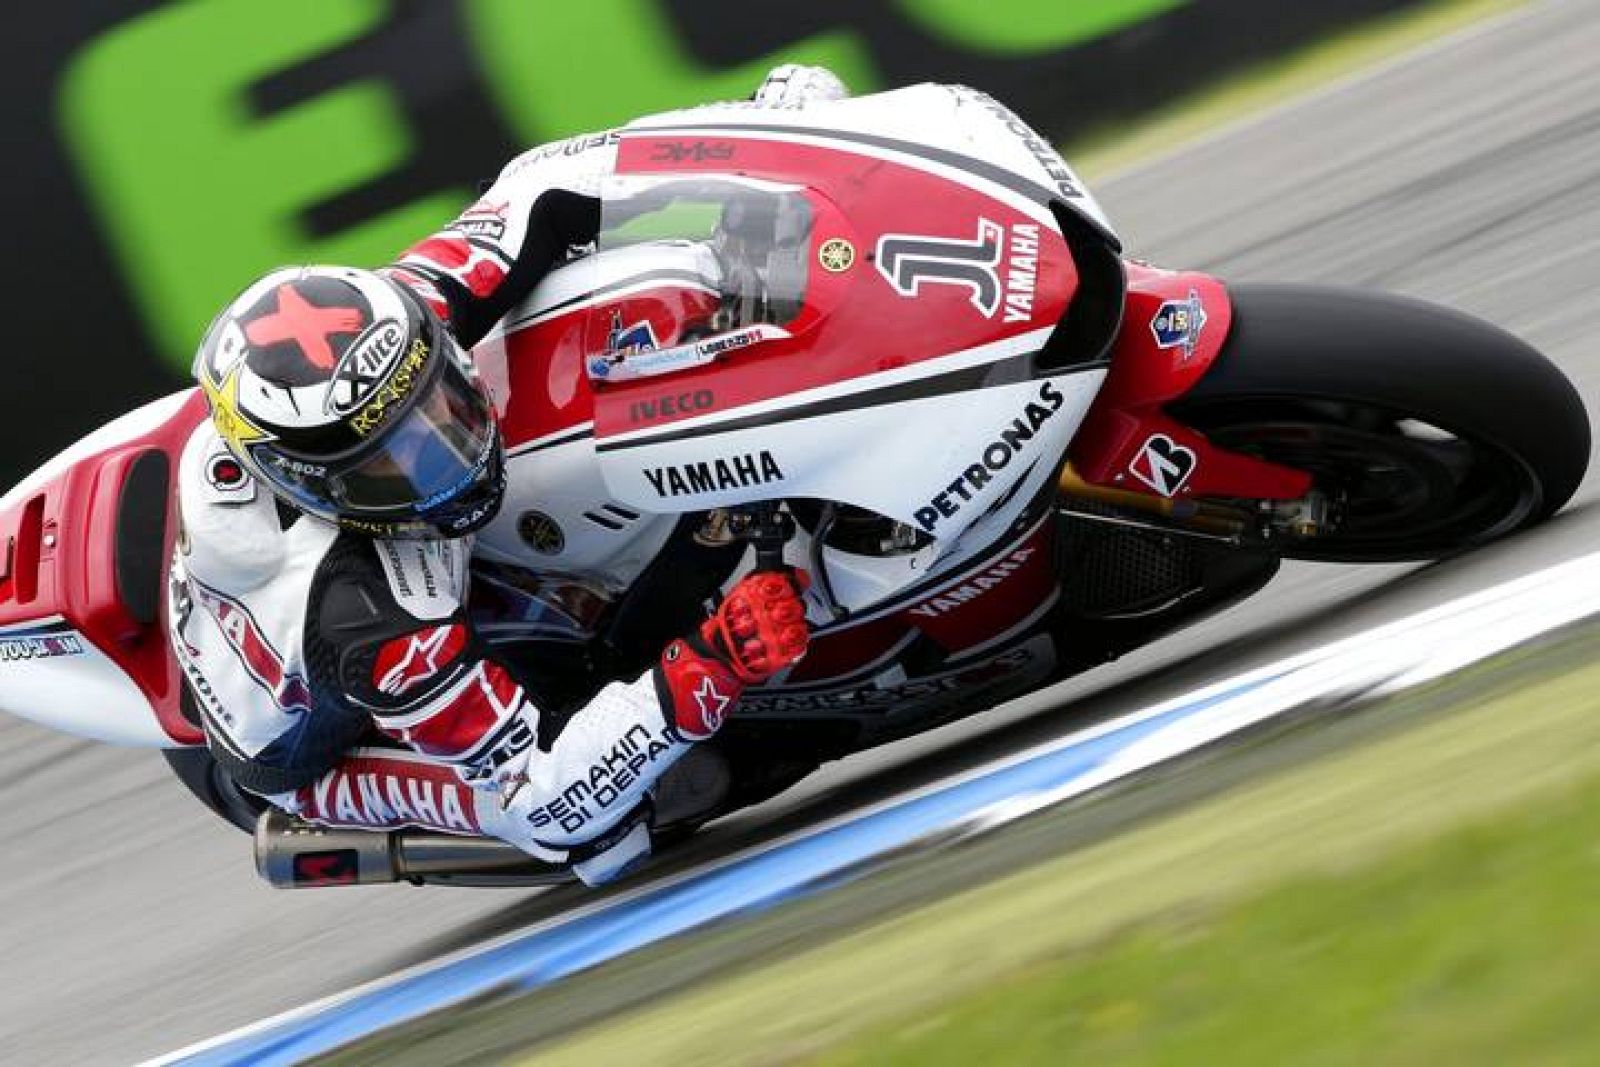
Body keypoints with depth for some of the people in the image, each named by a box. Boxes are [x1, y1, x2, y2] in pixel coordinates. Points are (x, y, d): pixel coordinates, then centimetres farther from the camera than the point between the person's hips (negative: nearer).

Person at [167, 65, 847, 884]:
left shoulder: (373, 338, -31)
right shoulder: (370, 622, -48)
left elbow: (541, 190, -20)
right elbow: (540, 799, -44)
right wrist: (711, 672, -53)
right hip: (320, 752, -7)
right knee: (607, 827, -30)